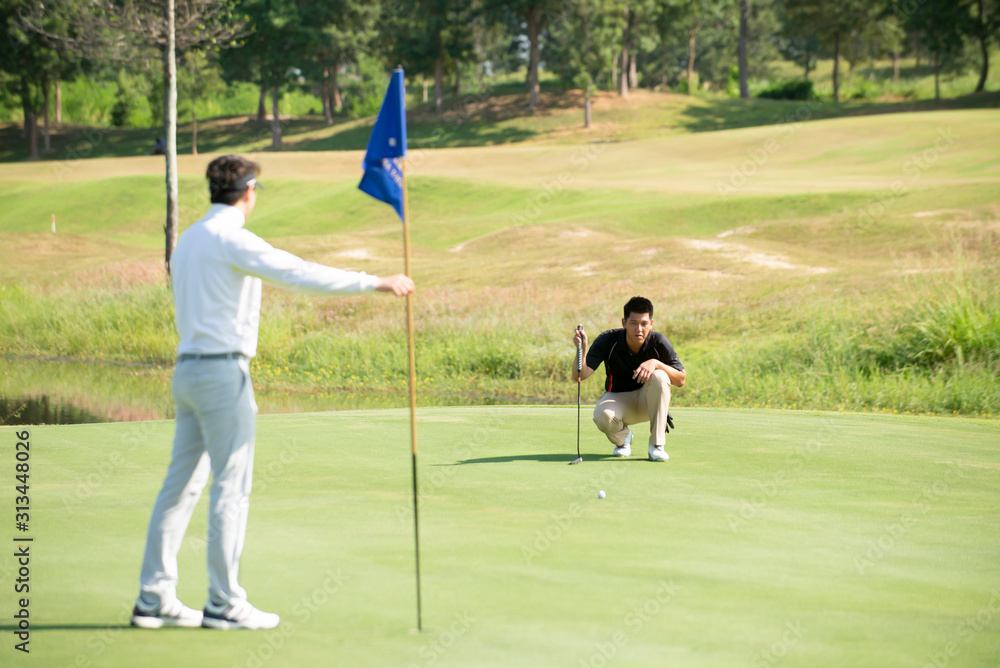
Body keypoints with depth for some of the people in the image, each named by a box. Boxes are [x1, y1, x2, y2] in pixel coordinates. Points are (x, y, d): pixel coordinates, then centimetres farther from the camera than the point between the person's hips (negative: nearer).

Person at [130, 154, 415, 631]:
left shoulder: (189, 239, 14)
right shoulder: (231, 239, -13)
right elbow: (302, 275, -20)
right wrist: (375, 283, -18)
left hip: (188, 370, 9)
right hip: (223, 371, -9)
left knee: (181, 484, 10)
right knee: (231, 486, -3)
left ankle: (154, 598, 11)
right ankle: (225, 603, -1)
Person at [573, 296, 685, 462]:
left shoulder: (658, 341, -16)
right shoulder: (608, 341, -18)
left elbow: (680, 380, -15)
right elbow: (580, 376, -25)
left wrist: (656, 363, -31)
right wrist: (582, 349, -44)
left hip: (647, 401, 1)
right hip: (618, 398, -1)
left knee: (659, 377, -32)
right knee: (602, 415, -36)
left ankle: (657, 445, -21)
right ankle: (622, 438, 5)